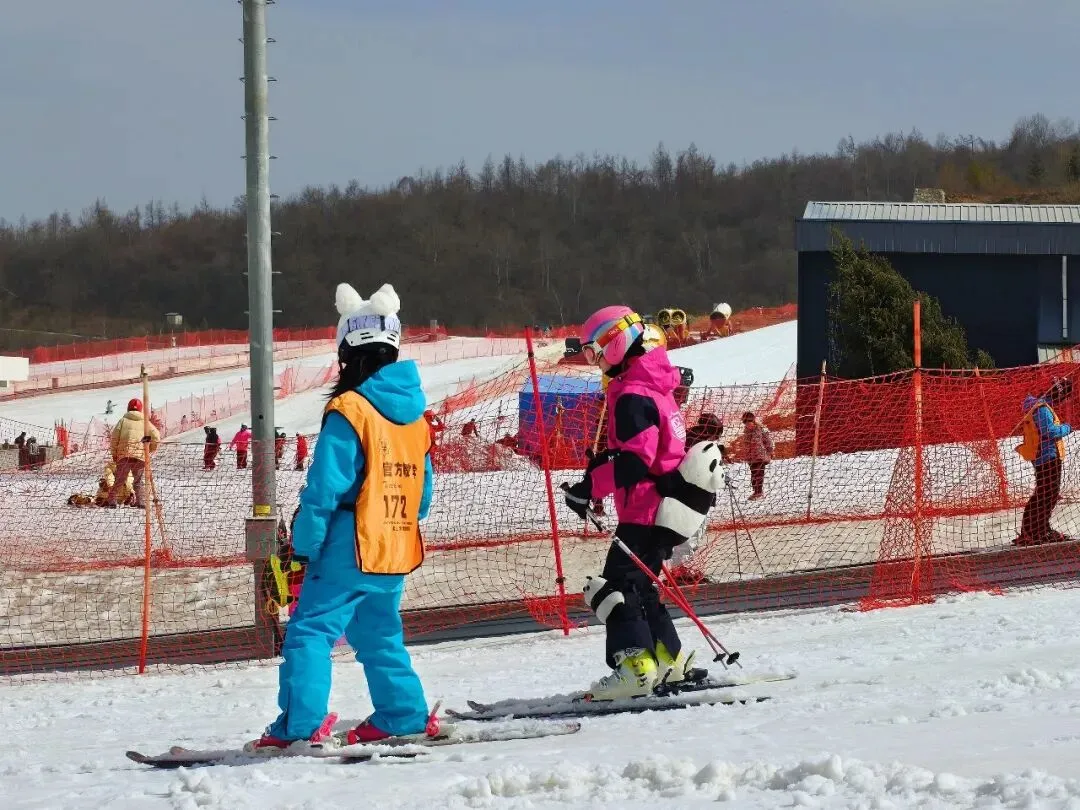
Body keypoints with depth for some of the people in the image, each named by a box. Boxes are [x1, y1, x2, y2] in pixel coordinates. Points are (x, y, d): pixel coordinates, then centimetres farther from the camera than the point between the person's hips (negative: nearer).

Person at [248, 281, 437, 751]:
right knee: (380, 633, 21)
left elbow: (325, 488, -16)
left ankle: (300, 724, -17)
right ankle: (404, 715, 20)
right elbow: (423, 488, 17)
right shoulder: (415, 415, 9)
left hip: (350, 548, -7)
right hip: (397, 551, 7)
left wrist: (304, 543, -7)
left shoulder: (348, 411, -14)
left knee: (311, 630, -7)